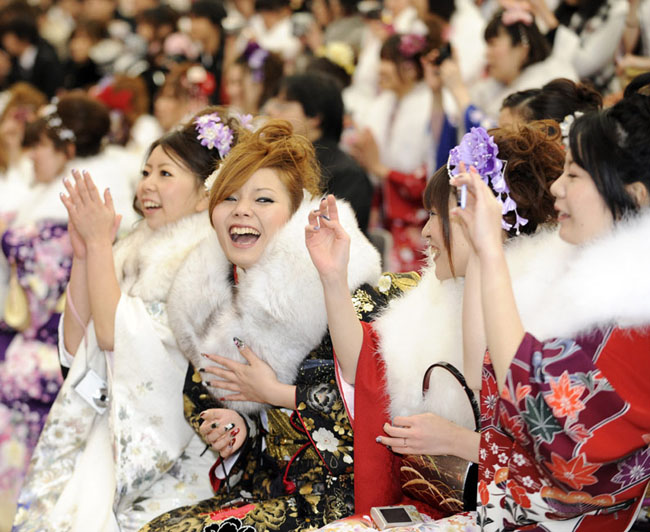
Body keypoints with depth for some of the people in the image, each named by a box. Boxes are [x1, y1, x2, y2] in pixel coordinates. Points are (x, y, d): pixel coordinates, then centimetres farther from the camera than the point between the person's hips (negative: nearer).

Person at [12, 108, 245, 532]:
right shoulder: (139, 251, 14)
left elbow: (113, 334, -16)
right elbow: (75, 346, 8)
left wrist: (100, 242, -11)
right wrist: (83, 253, 1)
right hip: (109, 430, 6)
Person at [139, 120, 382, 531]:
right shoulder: (214, 292, 8)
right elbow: (198, 394, 21)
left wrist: (273, 393, -13)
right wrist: (227, 425, -3)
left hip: (332, 493, -7)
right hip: (259, 488, 7)